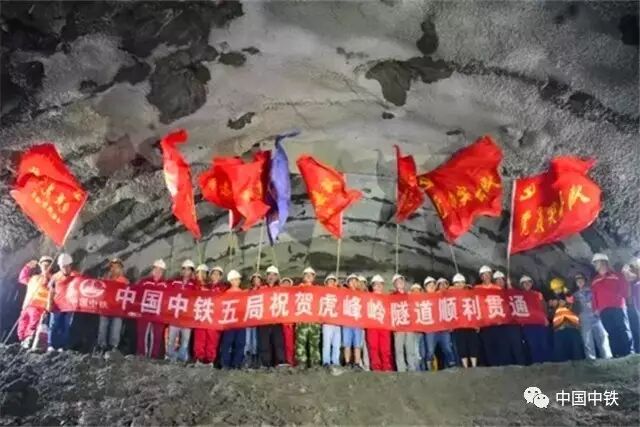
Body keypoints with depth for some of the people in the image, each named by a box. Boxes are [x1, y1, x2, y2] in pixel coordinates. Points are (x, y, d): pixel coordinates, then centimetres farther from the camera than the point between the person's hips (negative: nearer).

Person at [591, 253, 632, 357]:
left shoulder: (616, 275, 11)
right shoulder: (594, 281, 20)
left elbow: (625, 287, 4)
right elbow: (594, 296, 15)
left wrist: (621, 296, -10)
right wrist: (595, 309, 4)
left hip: (618, 307, -3)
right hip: (603, 310, 3)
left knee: (623, 330, -7)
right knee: (612, 333, 0)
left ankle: (629, 353, -8)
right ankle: (617, 355, -2)